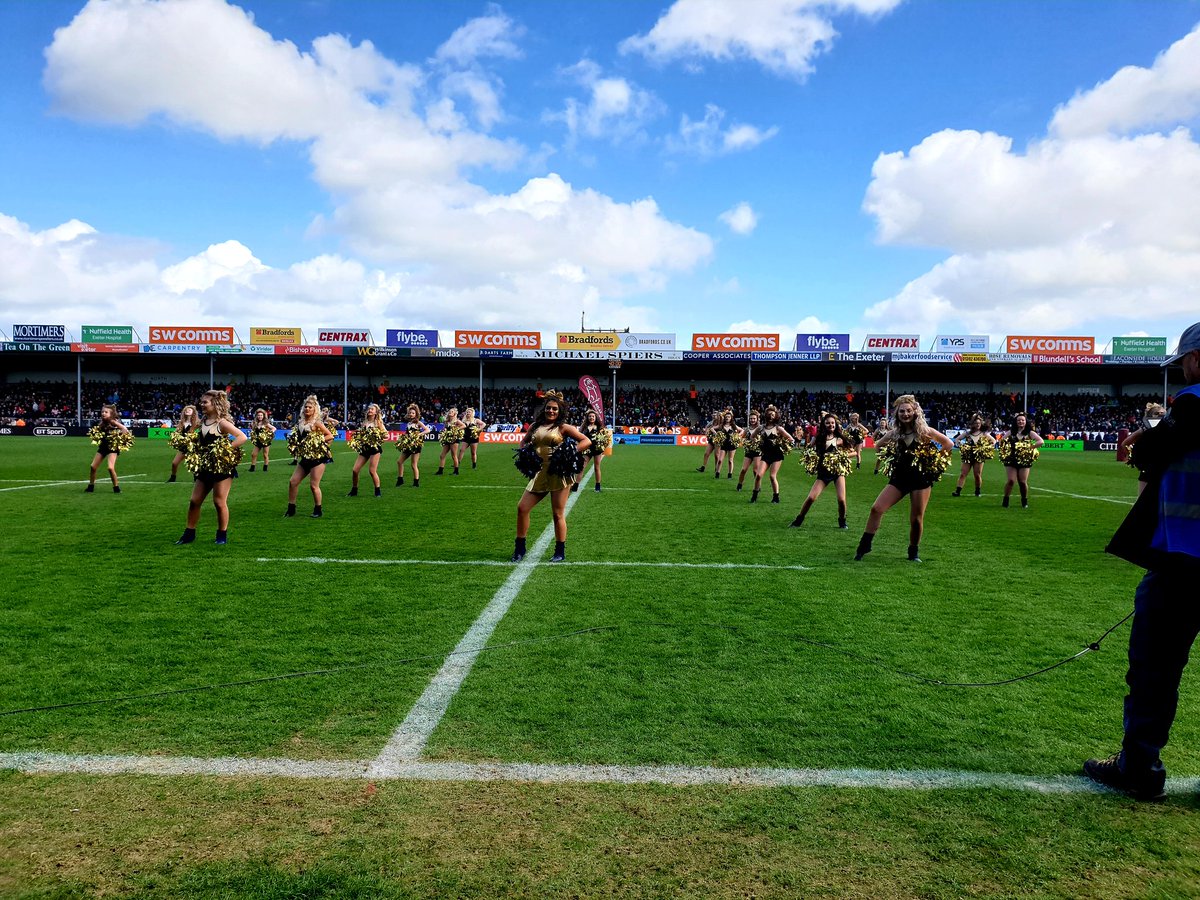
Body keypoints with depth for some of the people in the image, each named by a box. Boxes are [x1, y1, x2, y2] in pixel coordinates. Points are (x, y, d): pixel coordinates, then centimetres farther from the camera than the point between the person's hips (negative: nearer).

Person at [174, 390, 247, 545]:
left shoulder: (222, 423, -13)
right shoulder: (203, 422, 9)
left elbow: (242, 437, -23)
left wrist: (226, 449, -24)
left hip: (222, 467, -8)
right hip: (205, 468, 8)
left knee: (219, 502, -1)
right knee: (194, 501, 9)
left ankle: (222, 536, 13)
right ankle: (189, 534, 20)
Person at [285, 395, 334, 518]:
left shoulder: (316, 423, -9)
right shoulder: (300, 422, 9)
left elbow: (330, 436, -9)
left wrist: (319, 441, -15)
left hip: (317, 458, -7)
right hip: (305, 458, 7)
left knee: (314, 485, -5)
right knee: (293, 482, 6)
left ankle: (318, 511, 11)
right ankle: (291, 509, 17)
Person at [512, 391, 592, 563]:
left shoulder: (563, 427, 0)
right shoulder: (535, 426, 13)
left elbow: (587, 441, -3)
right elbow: (524, 442, 30)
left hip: (559, 474, -5)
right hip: (540, 473, 5)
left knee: (557, 514, 0)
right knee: (522, 508, -1)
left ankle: (560, 552, 14)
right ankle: (519, 548, 13)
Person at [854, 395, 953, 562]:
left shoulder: (925, 431, -6)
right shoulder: (894, 434, 1)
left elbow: (949, 443, 3)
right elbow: (878, 445, 20)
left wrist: (932, 458, -2)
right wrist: (891, 456, 7)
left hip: (921, 478, -2)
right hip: (899, 478, 2)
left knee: (916, 519, 1)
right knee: (876, 509, -11)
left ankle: (914, 552, 23)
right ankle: (864, 545, -3)